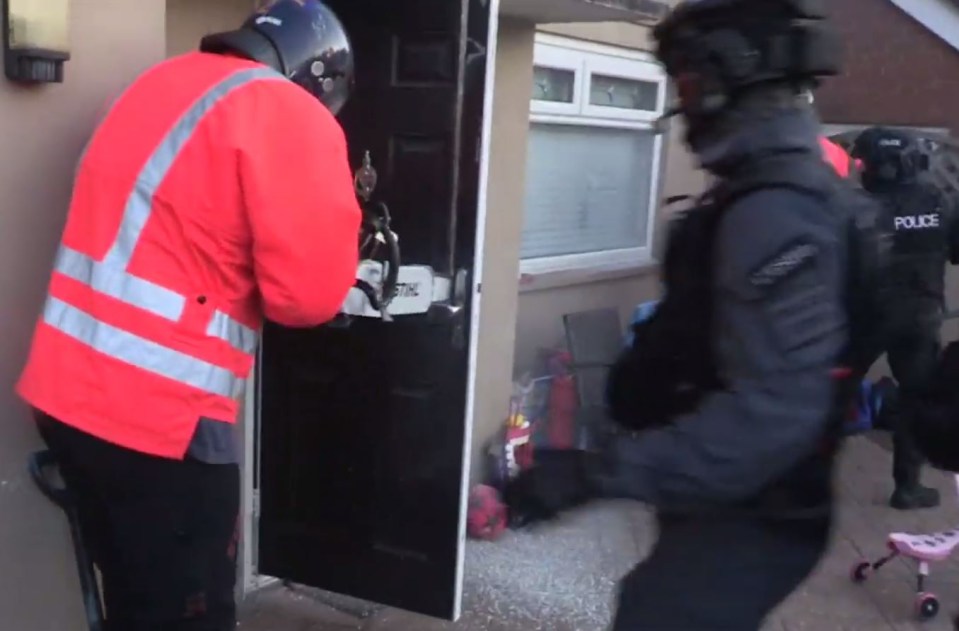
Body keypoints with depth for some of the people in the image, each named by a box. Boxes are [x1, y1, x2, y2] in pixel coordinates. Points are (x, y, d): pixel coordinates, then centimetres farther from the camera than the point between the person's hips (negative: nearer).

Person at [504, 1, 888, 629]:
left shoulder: (774, 210, -25)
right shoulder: (797, 185, 8)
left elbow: (771, 414, -33)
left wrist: (594, 471, -34)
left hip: (746, 522, -10)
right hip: (743, 504, 10)